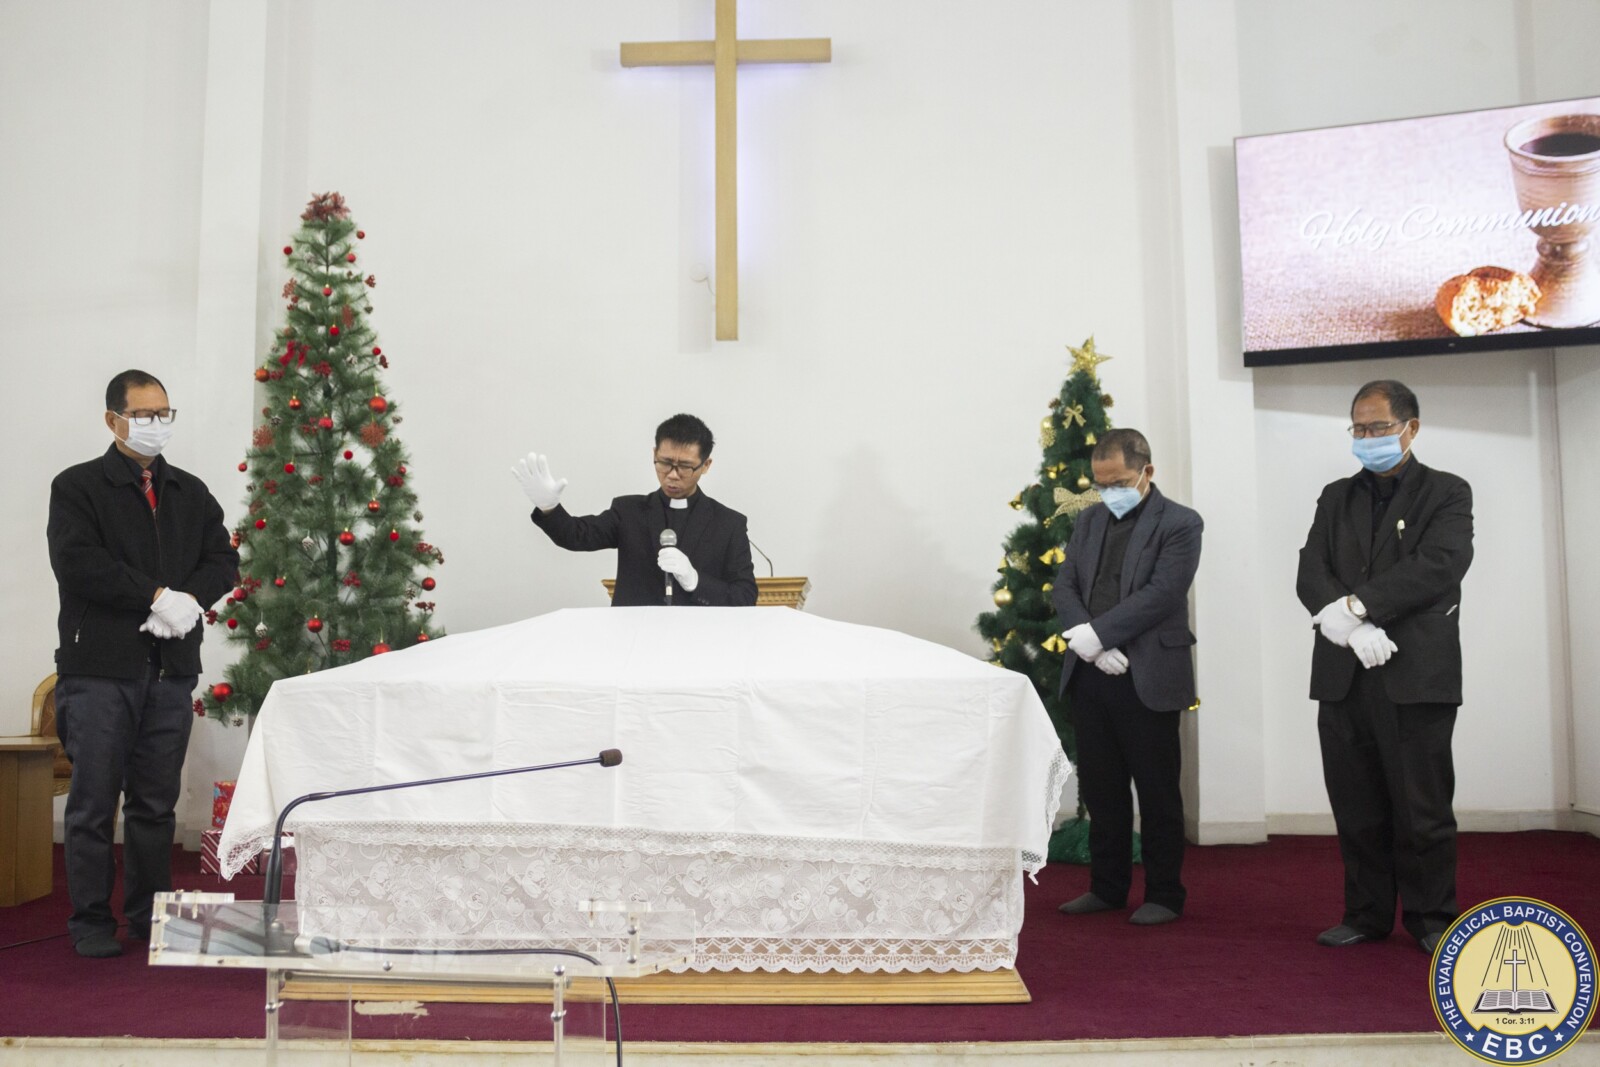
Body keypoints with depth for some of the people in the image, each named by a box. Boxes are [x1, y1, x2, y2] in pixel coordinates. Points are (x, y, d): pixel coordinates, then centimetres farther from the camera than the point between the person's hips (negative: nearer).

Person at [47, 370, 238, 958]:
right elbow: (78, 565, -12)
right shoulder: (78, 486, 1)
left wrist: (189, 600, -10)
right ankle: (91, 922, 12)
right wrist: (158, 595, -16)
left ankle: (150, 913, 20)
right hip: (100, 671, -4)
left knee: (156, 803, 10)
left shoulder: (191, 492, 16)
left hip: (171, 671, 4)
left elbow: (223, 561, 9)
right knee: (94, 804, 1)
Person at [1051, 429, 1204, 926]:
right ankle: (1107, 887, 26)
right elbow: (1064, 587, 6)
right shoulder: (1090, 520, 14)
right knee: (1101, 790, 13)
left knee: (1157, 792, 5)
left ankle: (1165, 894, 18)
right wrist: (1092, 645, -10)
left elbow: (1162, 594, -16)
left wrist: (1097, 633, -18)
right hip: (1089, 676, 6)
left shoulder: (1180, 524, -4)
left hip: (1146, 680, -5)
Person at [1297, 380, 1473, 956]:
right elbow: (1310, 573, 4)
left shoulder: (1447, 494, 5)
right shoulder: (1337, 498, 17)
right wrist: (1354, 628, -14)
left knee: (1422, 806, 1)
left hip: (1417, 675, -4)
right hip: (1343, 676, 4)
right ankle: (1366, 914, 19)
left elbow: (1438, 566, -12)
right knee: (1356, 807, 8)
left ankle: (1431, 918, 15)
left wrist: (1355, 604, -17)